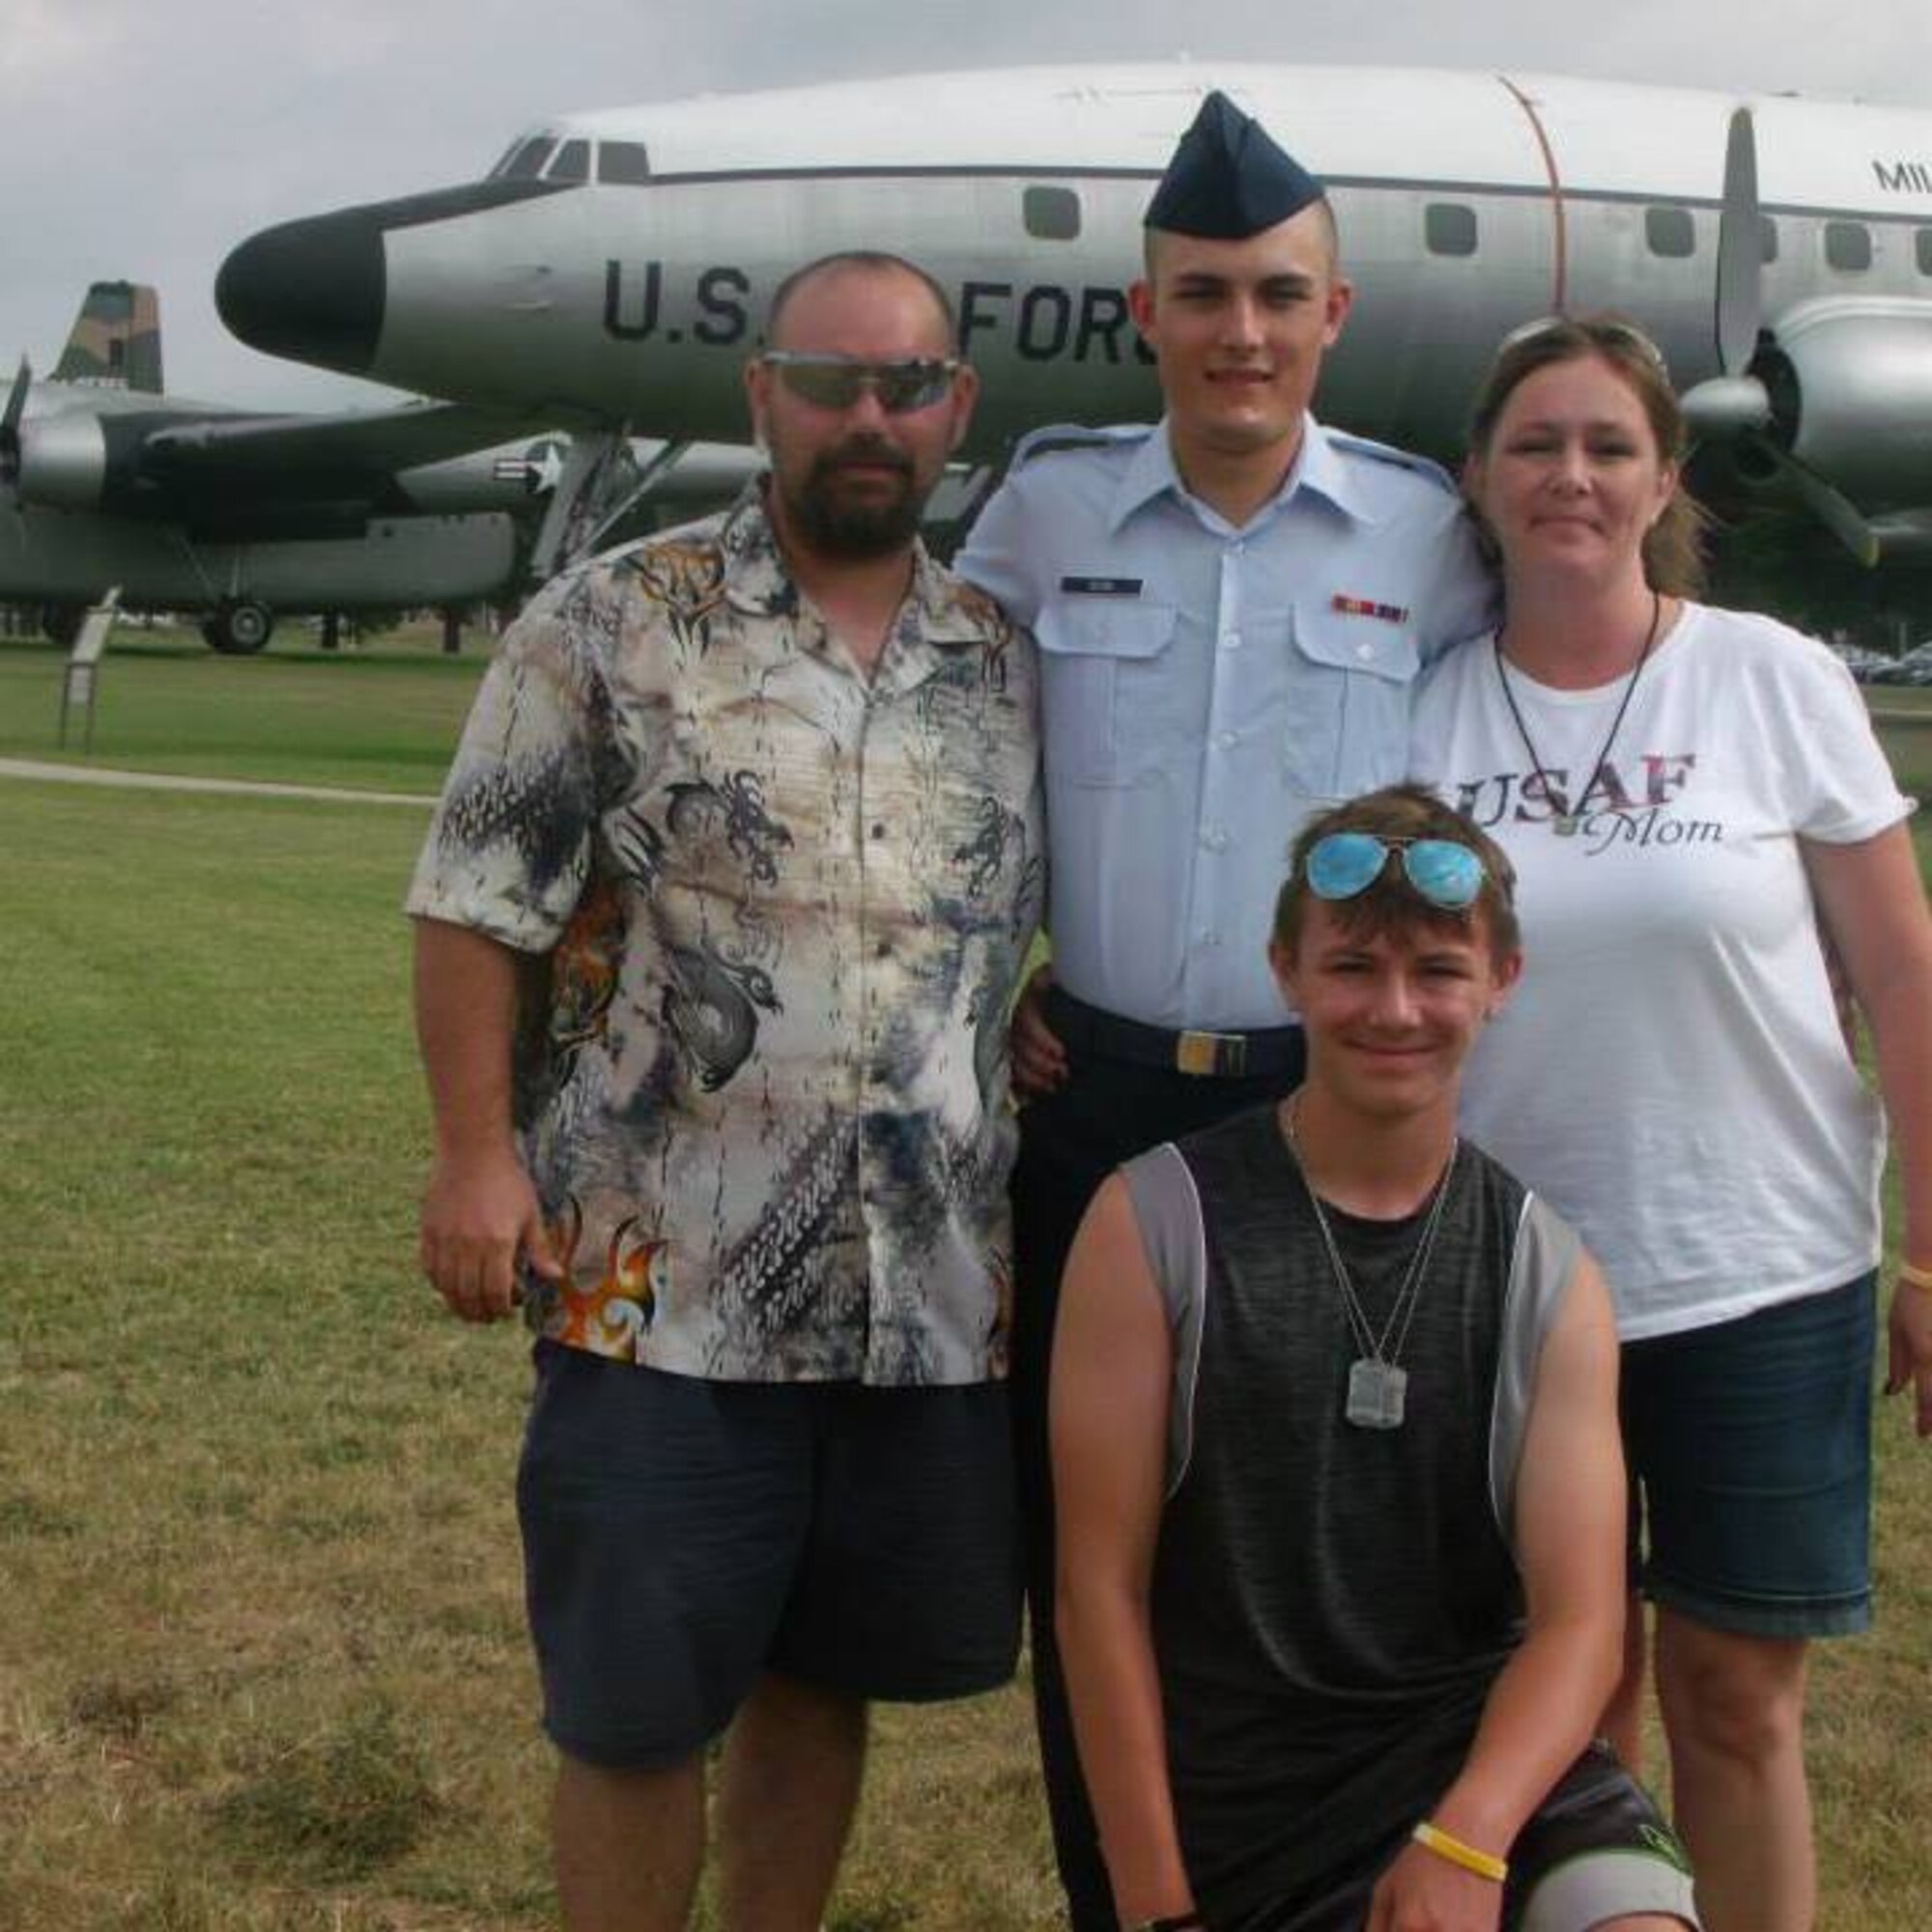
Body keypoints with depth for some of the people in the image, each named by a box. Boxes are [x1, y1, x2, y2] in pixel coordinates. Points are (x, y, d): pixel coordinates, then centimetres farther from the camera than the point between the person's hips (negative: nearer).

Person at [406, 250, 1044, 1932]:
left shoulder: (1009, 664, 10)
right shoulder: (613, 628, -2)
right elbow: (478, 907, -4)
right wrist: (478, 1155, -10)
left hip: (937, 1292, 4)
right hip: (663, 1289, -4)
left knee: (825, 1674, 15)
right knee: (636, 1706, 4)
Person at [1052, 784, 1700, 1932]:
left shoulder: (1551, 1279, 3)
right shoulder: (1153, 1226, -4)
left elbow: (1578, 1620, -4)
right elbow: (1102, 1587, -5)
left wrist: (1465, 1839, -21)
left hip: (1479, 1753, 2)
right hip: (1234, 1791, -1)